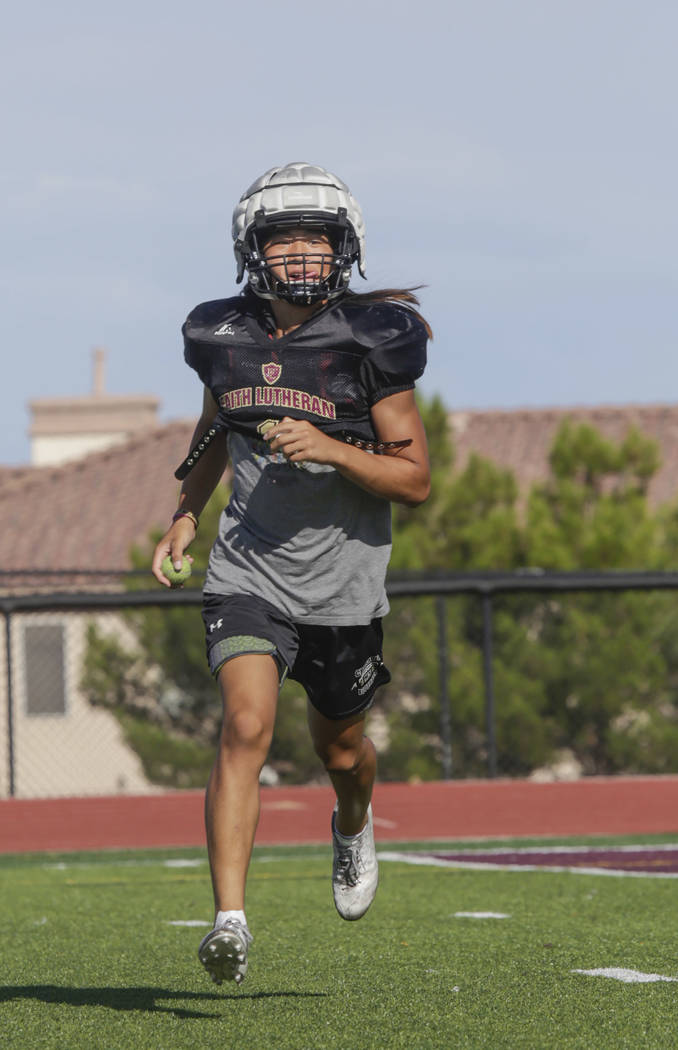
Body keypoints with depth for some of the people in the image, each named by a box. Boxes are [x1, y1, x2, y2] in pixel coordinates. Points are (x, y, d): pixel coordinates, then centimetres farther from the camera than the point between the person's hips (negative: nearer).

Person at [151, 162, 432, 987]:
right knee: (246, 727, -21)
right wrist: (186, 514, 9)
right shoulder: (226, 340, -1)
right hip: (248, 572, 0)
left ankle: (354, 828, 55)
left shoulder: (371, 344, -11)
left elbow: (415, 481, -9)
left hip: (343, 585, 0)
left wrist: (330, 449, -24)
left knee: (336, 744, 19)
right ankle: (229, 920, -26)